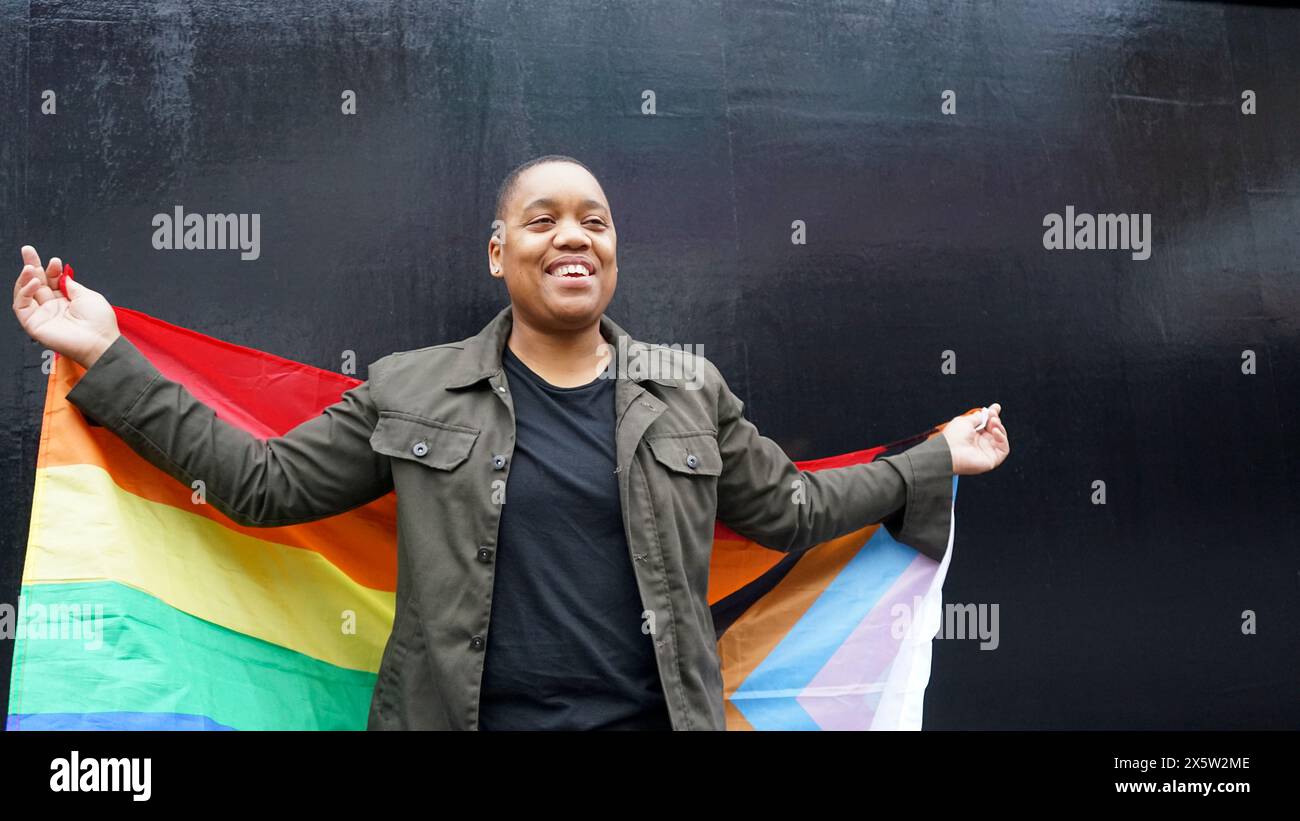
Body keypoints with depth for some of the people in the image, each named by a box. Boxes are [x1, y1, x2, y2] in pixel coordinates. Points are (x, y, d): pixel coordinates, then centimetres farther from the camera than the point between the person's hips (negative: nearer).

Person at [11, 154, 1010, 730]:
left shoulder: (688, 390, 6)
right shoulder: (412, 391, 3)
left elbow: (789, 510, 15)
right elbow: (264, 483, 5)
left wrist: (935, 464, 15)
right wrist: (106, 358, 2)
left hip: (655, 713, 1)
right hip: (465, 714, -1)